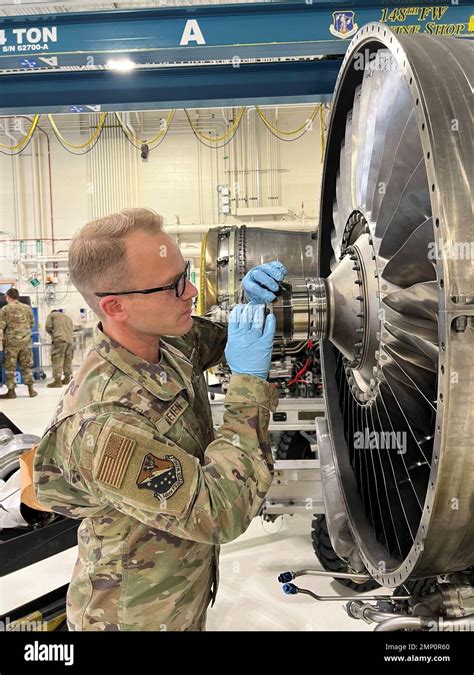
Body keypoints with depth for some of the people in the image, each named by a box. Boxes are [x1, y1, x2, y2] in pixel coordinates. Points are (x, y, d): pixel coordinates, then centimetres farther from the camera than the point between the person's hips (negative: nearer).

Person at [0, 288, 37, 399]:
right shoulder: (27, 308, 4)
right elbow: (32, 324, 10)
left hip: (11, 341, -3)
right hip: (26, 340, 3)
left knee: (10, 367, 6)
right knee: (26, 365, 11)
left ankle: (11, 391, 9)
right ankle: (31, 389, 11)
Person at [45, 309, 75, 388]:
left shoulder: (51, 315, 14)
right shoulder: (68, 317, 31)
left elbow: (48, 327, 3)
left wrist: (52, 334, 20)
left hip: (59, 340, -6)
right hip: (69, 340, 6)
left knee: (57, 360, -9)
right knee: (68, 360, 10)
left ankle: (57, 380, -15)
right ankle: (67, 379, 15)